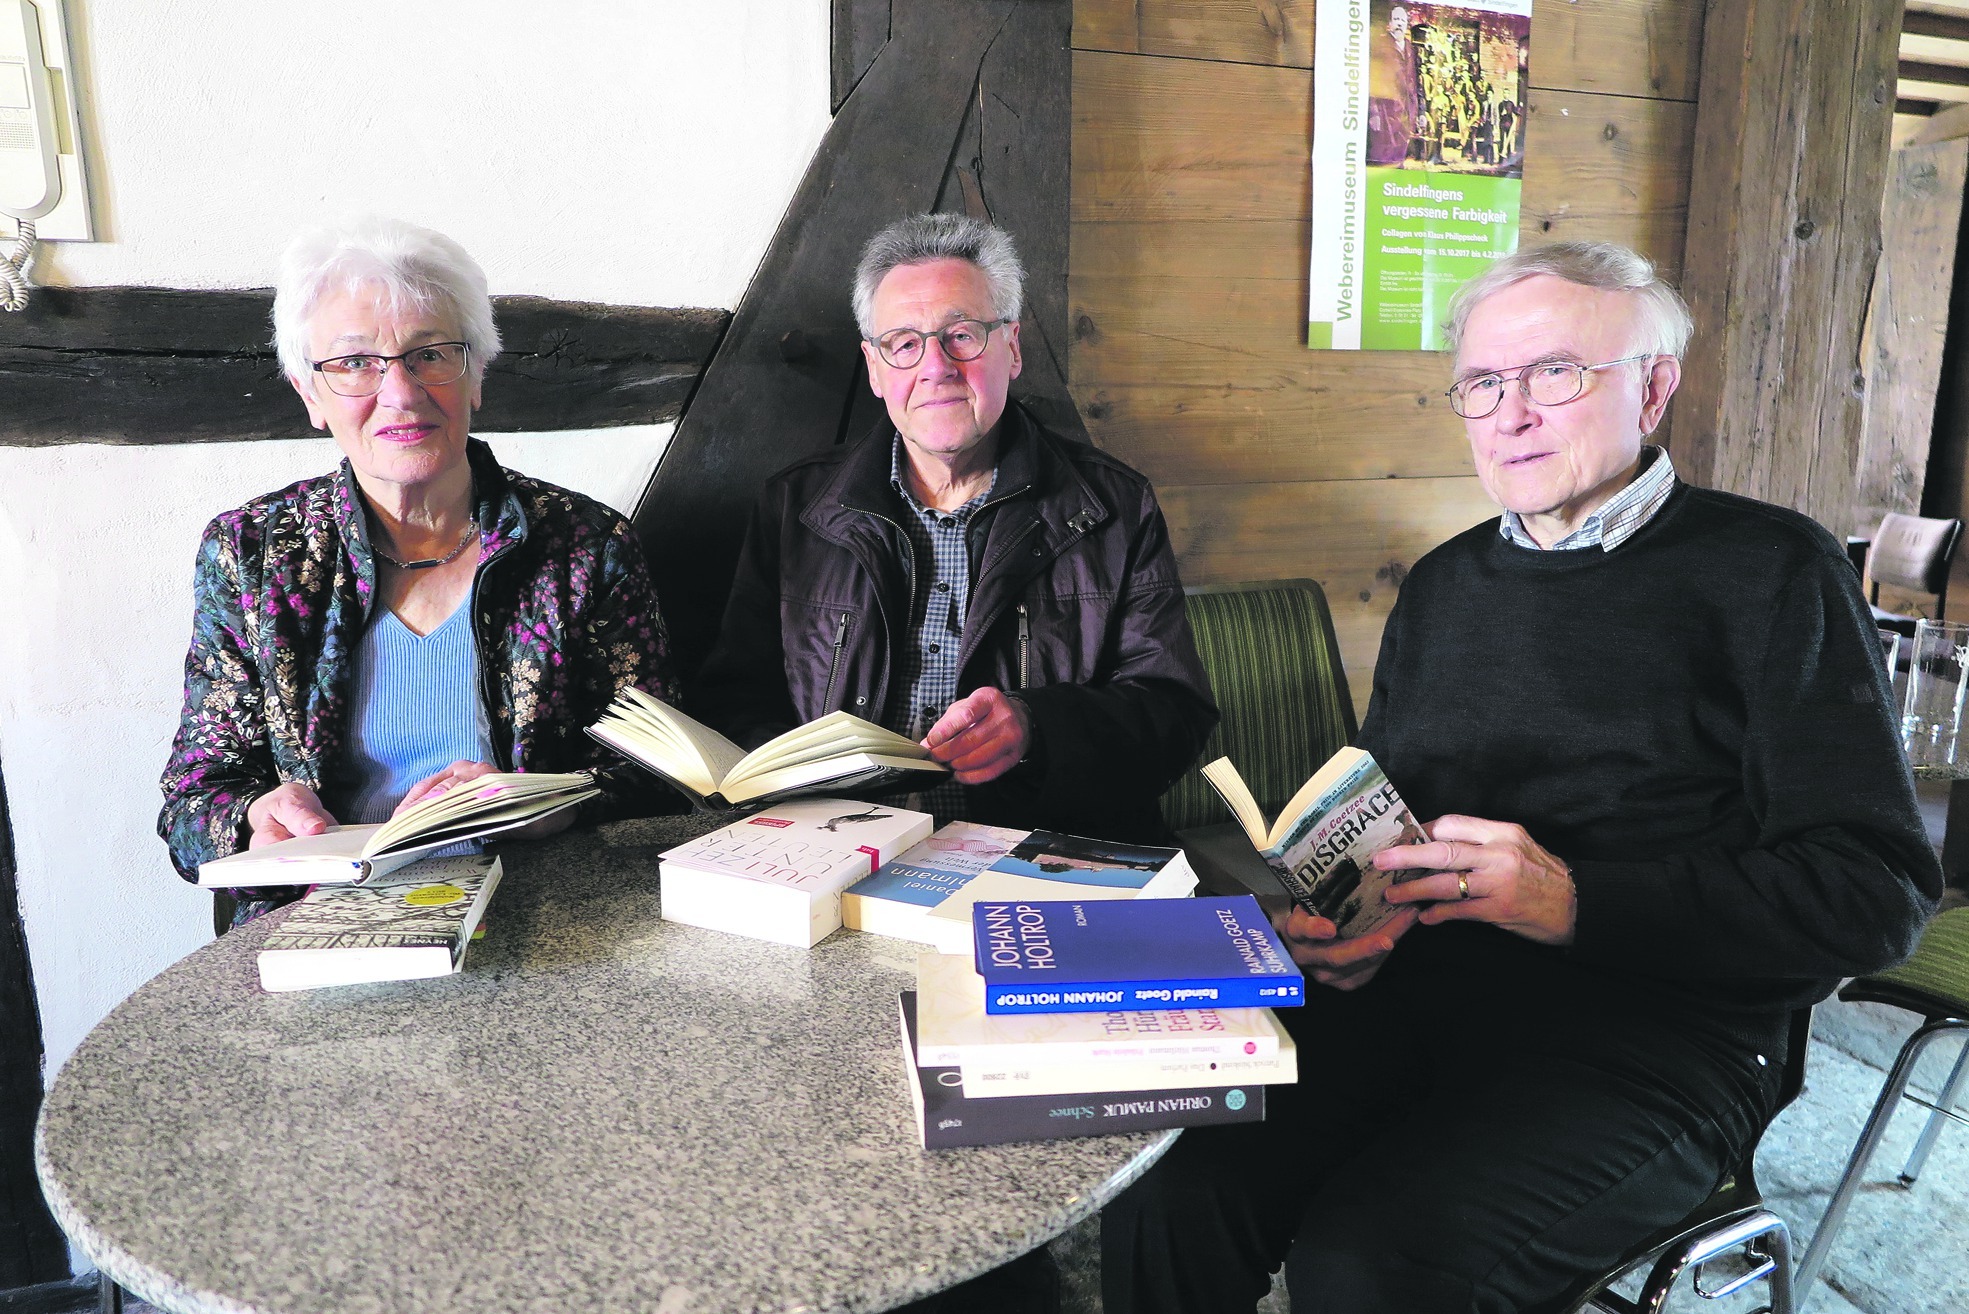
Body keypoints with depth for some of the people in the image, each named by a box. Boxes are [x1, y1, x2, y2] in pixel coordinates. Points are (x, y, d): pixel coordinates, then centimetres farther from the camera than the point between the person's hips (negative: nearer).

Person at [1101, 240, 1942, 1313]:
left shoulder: (1767, 572, 1)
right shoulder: (1444, 584, 17)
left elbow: (1876, 890, -7)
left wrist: (1580, 903, -19)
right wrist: (1339, 922, -1)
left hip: (1650, 1034, -3)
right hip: (1410, 999, 4)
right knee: (1163, 1200, -21)